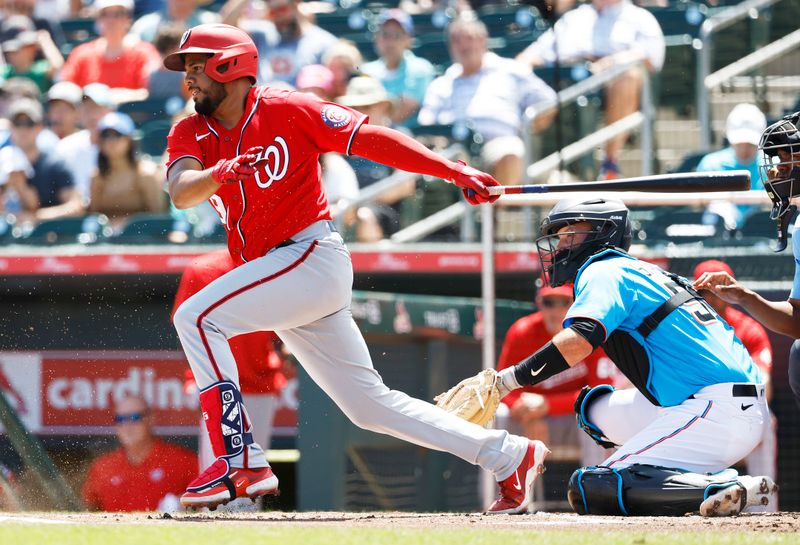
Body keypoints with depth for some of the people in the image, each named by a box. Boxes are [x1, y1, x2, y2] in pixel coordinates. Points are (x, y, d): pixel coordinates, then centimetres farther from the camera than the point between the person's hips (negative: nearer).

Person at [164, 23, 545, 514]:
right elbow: (181, 192, -9)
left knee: (197, 317, -20)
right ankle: (511, 457, 13)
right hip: (275, 277, 7)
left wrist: (454, 171, -14)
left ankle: (241, 462, -23)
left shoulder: (286, 111, -5)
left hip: (314, 256, -7)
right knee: (369, 404, 8)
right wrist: (221, 172, -31)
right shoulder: (191, 134, 10)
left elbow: (371, 138, -7)